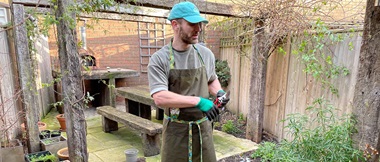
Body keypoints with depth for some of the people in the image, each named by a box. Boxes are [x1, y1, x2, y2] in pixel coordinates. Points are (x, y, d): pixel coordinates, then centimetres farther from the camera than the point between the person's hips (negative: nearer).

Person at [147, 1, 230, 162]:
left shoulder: (206, 54, 0)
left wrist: (218, 92, -4)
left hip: (203, 128, 4)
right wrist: (198, 101, -27)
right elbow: (160, 98, -23)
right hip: (176, 130, -3)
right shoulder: (159, 59, -13)